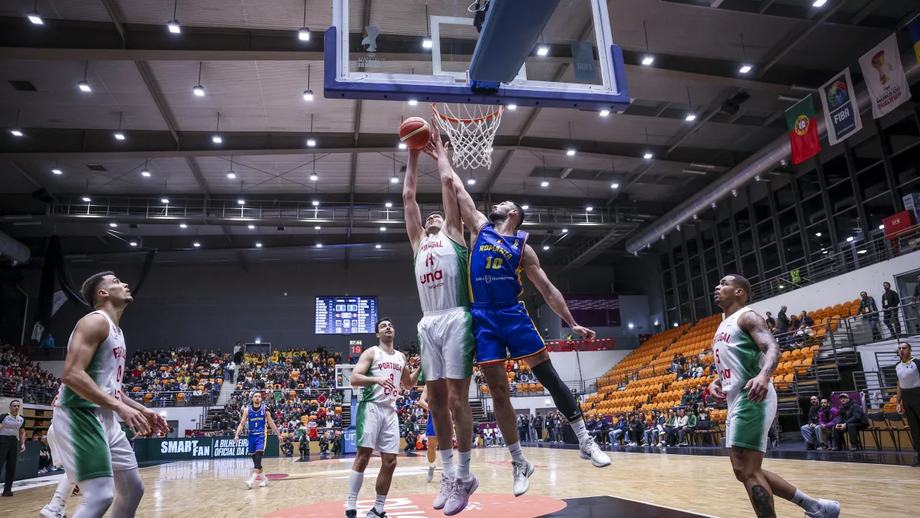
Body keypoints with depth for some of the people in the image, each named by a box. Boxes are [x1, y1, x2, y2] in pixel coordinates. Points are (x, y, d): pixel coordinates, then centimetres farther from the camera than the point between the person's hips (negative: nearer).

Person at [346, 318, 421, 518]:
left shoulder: (401, 357, 18)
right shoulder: (371, 352, 1)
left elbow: (408, 385, 27)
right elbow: (354, 379, -10)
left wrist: (420, 367, 12)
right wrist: (377, 379, -27)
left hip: (390, 410, 6)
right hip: (371, 407, -6)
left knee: (390, 462, 2)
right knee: (363, 455, -12)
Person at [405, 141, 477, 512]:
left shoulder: (454, 235, 14)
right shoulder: (419, 242, 25)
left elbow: (448, 183, 13)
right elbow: (408, 196, 25)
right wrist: (413, 155, 28)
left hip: (455, 319, -5)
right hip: (428, 323, 5)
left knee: (457, 398, -7)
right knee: (436, 399, 6)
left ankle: (463, 476, 2)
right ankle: (448, 474, 15)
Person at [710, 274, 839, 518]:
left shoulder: (747, 316, -4)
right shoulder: (723, 326, 23)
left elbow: (772, 348, -20)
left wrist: (764, 376, -40)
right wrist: (716, 382, 11)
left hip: (751, 399, -10)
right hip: (736, 403, 10)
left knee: (748, 471, -12)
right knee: (744, 471, 13)